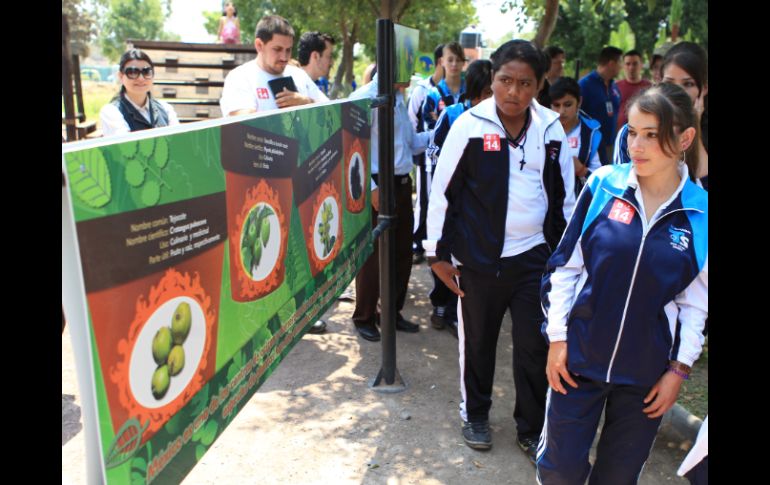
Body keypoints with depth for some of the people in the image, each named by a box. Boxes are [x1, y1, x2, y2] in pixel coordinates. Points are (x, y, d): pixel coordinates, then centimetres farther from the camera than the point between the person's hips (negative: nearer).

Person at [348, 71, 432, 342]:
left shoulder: (399, 98, 13)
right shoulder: (364, 98, -13)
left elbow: (412, 143, 19)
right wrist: (371, 188, -19)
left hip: (402, 184, 8)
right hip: (378, 186, -8)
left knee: (402, 253, 15)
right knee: (373, 256, 2)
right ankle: (364, 317, 21)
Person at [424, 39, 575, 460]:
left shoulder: (551, 128, -1)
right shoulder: (470, 125, -10)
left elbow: (565, 193, 9)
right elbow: (443, 191, -5)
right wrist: (438, 253, -5)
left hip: (535, 254, 3)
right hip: (480, 256, -2)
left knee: (535, 345, 7)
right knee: (478, 339, 13)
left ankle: (531, 429, 26)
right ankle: (474, 414, 35)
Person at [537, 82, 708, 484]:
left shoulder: (700, 212, -6)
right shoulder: (604, 184, -8)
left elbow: (695, 301, 1)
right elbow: (565, 265, -3)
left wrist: (679, 368, 0)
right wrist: (557, 338, -4)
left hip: (646, 372, 1)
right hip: (580, 358, -1)